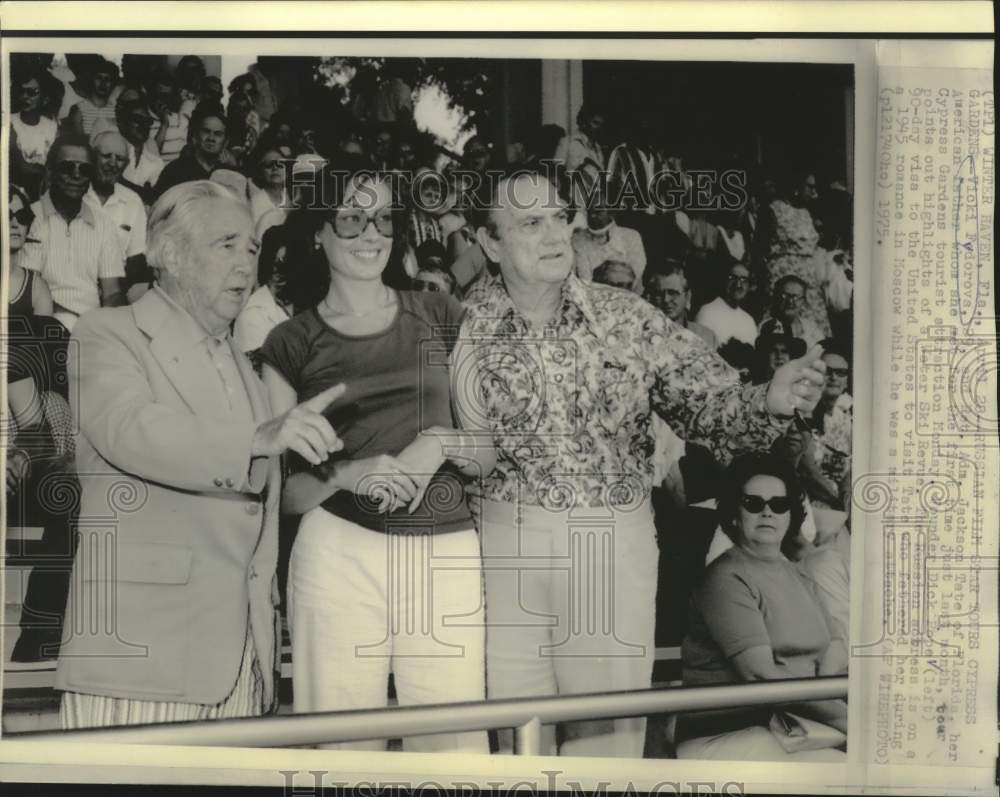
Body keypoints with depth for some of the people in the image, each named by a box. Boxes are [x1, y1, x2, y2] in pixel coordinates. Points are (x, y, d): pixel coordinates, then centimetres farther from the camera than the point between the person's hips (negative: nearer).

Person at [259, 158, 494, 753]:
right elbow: (284, 491, 4)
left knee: (457, 747, 0)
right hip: (339, 552, -1)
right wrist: (346, 474, -15)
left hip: (447, 552, 1)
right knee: (343, 746, 1)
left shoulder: (440, 316, 9)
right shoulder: (292, 343, 6)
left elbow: (490, 453, 10)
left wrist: (440, 444, -11)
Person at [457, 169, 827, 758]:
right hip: (504, 542, 0)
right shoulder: (465, 331, -2)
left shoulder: (629, 318, -1)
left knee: (610, 731, 9)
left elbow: (710, 404, -5)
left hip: (616, 540, 0)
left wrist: (768, 402, -23)